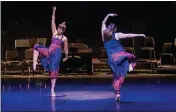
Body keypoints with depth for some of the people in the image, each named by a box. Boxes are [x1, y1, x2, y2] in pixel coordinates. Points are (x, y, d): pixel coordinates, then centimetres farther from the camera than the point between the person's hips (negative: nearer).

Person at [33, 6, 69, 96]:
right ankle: (34, 63, -28)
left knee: (54, 71, -7)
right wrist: (54, 12, 3)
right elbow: (53, 22, 9)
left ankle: (52, 90, -5)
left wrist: (66, 57, 16)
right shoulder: (54, 33, 13)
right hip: (49, 52, 4)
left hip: (56, 54, -4)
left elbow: (66, 49, 11)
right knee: (37, 47, -14)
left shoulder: (64, 38, 4)